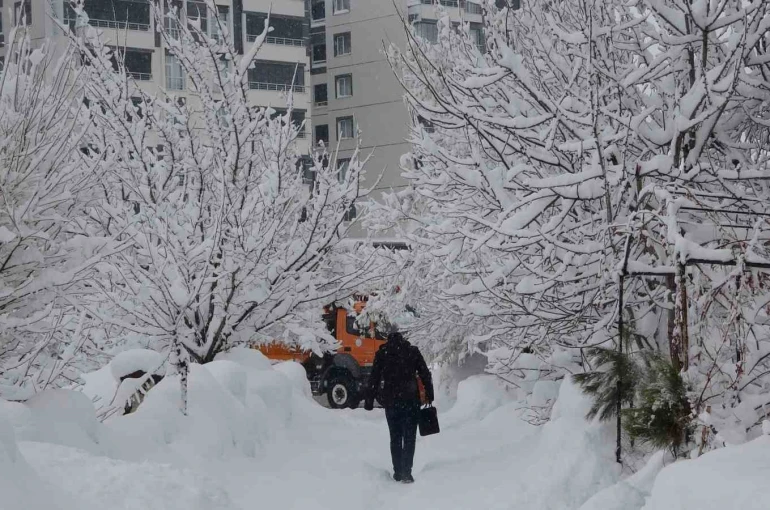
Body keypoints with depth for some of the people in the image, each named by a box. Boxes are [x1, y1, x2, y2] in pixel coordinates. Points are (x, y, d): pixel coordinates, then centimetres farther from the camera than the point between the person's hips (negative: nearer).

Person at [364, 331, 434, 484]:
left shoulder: (381, 354, 5)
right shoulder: (412, 351, 4)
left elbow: (374, 379, 2)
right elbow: (425, 375, 2)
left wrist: (369, 400, 5)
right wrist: (429, 395, 7)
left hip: (390, 401, 1)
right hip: (411, 400, -1)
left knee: (395, 437, 12)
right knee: (409, 437, 1)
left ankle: (398, 472, 11)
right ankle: (406, 472, -9)